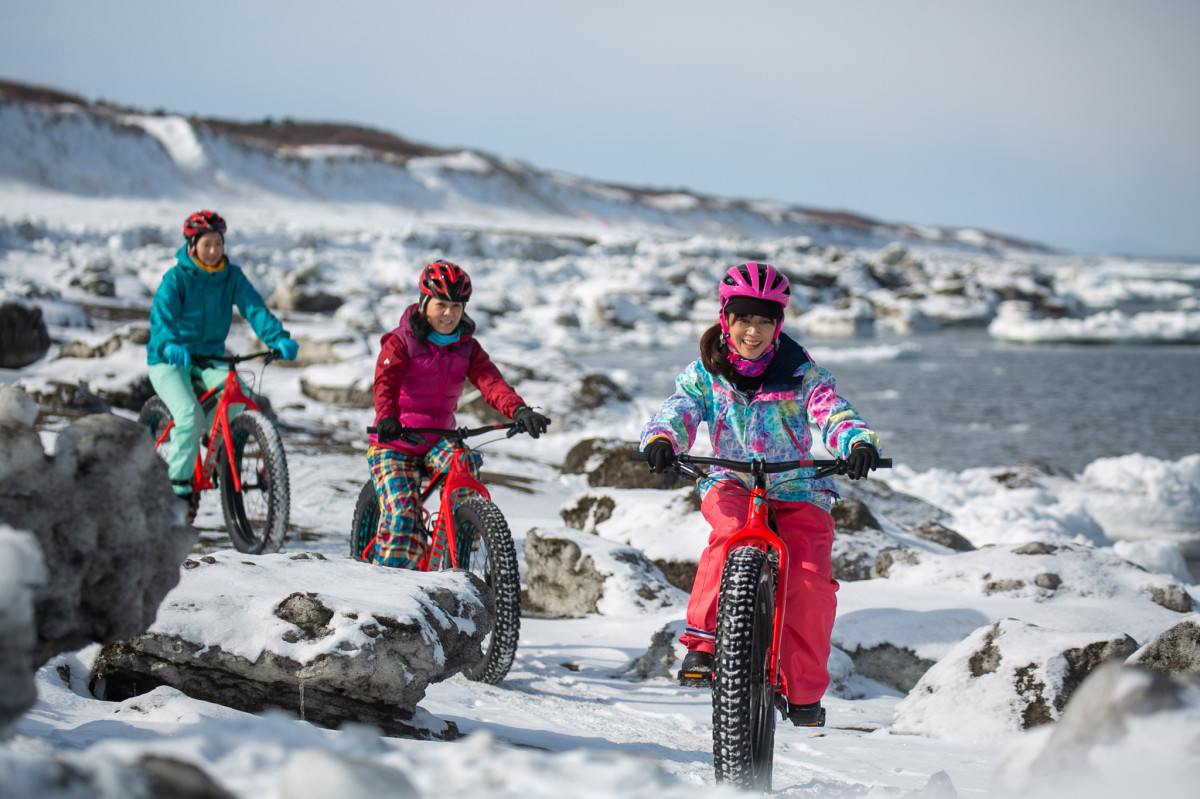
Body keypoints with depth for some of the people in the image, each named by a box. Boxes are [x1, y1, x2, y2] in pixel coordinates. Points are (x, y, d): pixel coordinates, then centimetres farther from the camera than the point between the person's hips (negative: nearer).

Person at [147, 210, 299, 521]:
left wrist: (279, 338, -33)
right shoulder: (176, 278, -13)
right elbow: (161, 315, -28)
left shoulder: (232, 276, -2)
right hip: (168, 360, -4)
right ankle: (178, 487, -13)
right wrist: (170, 345, -50)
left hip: (210, 357, 4)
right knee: (189, 415, -27)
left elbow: (255, 308, -14)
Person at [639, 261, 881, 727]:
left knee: (811, 582, -18)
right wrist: (660, 440, -36)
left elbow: (832, 413, -15)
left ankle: (805, 691, 0)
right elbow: (679, 410, -12)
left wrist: (858, 443, -38)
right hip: (731, 484, 0)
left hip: (797, 491, 0)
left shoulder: (801, 373, -2)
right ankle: (702, 640, -28)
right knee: (730, 533, -36)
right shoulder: (704, 373, 1)